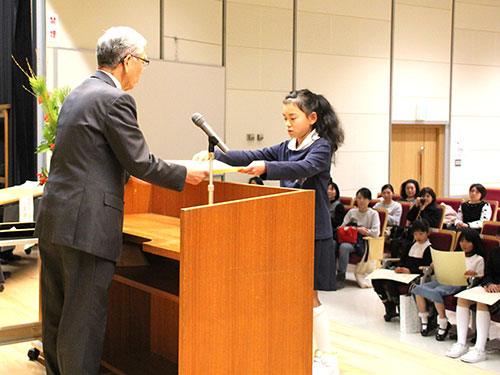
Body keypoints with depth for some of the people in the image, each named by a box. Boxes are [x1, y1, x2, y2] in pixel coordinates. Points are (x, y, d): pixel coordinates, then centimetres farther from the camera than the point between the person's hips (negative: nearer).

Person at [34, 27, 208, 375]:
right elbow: (141, 162, -12)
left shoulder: (77, 94, 16)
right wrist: (185, 175, 1)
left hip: (53, 217, 9)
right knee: (84, 317, -1)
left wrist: (125, 173, 34)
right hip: (86, 224, -9)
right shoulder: (115, 100, -12)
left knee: (56, 313, 17)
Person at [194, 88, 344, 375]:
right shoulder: (286, 148, 11)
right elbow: (252, 157, 2)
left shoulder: (322, 147, -9)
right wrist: (215, 154, -12)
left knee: (308, 297, -1)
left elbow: (303, 168, -28)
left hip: (313, 233, -6)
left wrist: (266, 167, -44)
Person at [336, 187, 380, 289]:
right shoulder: (351, 212, 18)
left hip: (363, 243, -4)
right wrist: (358, 230, -5)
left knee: (343, 246, -36)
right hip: (349, 239, 4)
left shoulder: (373, 214, 7)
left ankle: (341, 278, -29)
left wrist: (360, 230, -2)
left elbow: (376, 232, -5)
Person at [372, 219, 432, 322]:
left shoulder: (429, 248, -2)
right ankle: (389, 308, -1)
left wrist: (410, 270, -22)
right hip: (402, 272, 8)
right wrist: (398, 267, -1)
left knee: (391, 283, -33)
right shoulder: (412, 245, 22)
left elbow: (426, 267, -12)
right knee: (376, 280, -8)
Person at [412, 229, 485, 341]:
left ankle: (443, 323, -21)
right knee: (418, 289, -19)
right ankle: (424, 320, -10)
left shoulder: (478, 259, 12)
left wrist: (474, 274, -16)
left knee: (436, 292, -36)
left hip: (460, 284, -6)